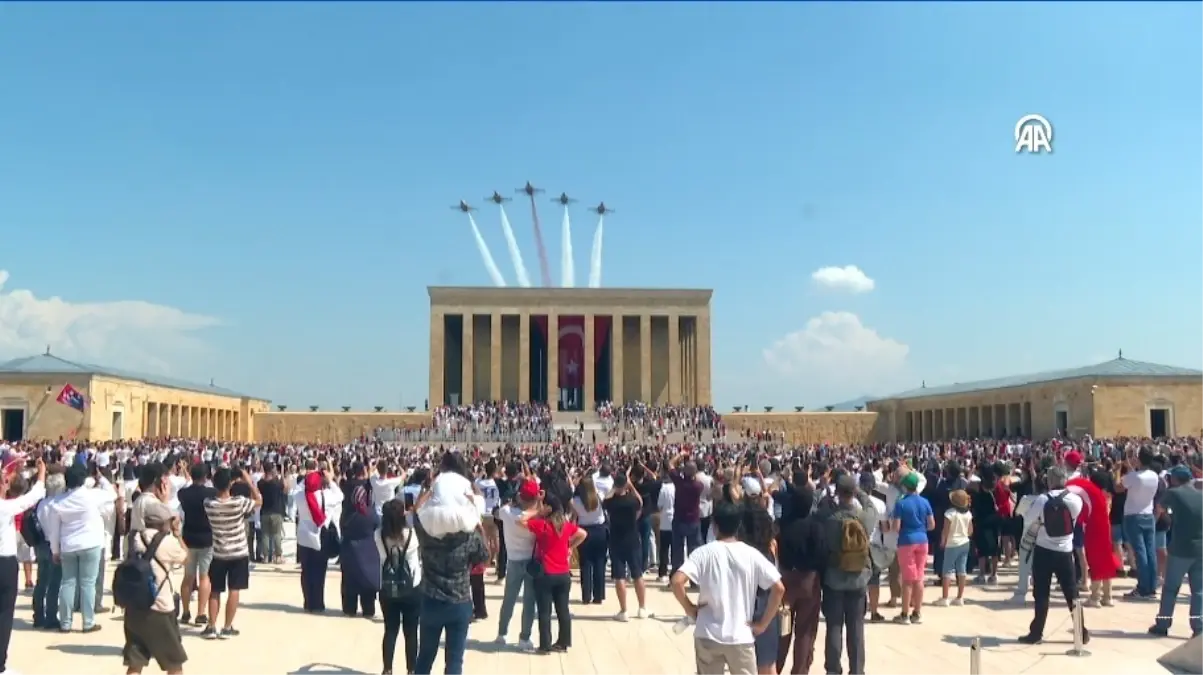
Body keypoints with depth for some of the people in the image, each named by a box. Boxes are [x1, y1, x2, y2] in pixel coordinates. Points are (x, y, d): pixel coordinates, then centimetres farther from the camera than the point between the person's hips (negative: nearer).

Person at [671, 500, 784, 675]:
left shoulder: (704, 552, -6)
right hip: (741, 637, 0)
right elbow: (779, 588, -7)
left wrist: (689, 609, -2)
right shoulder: (752, 555, -3)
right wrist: (763, 623, 1)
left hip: (708, 636, 0)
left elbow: (677, 581, -18)